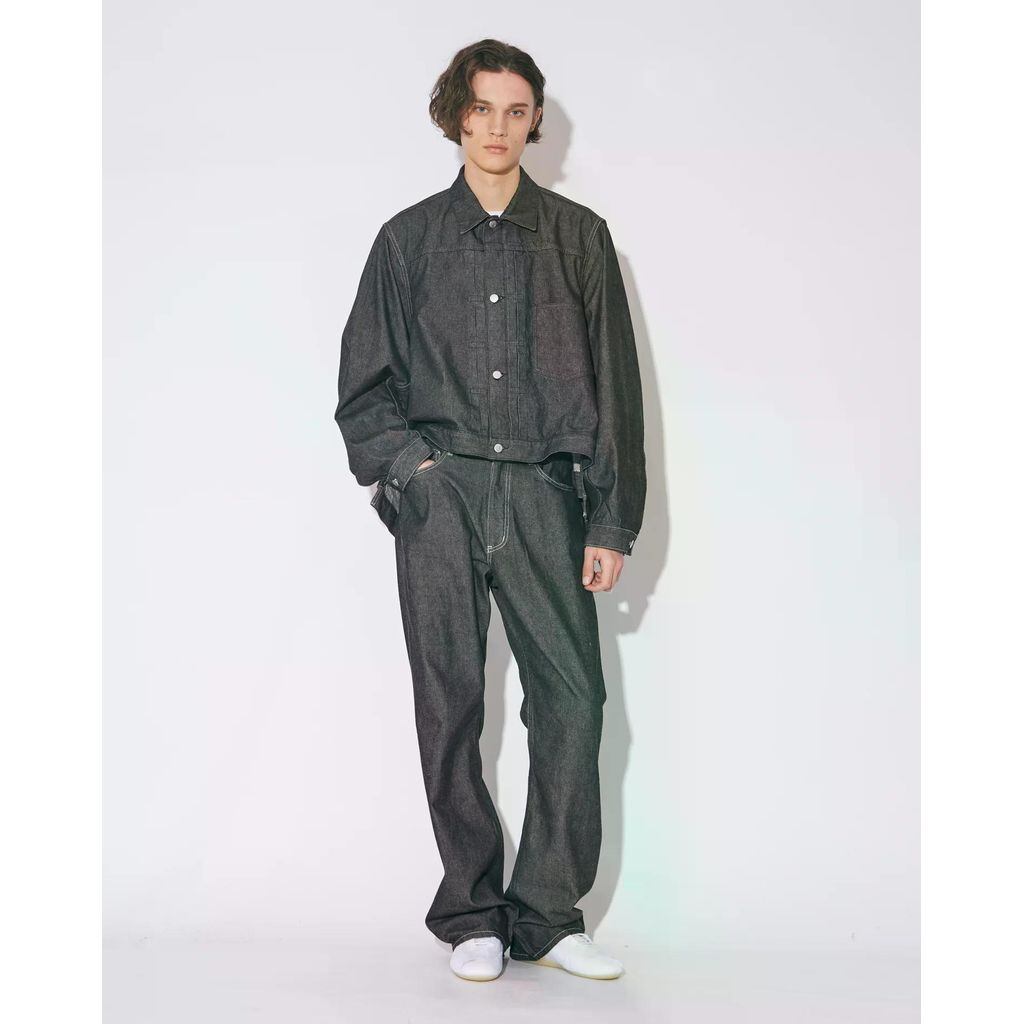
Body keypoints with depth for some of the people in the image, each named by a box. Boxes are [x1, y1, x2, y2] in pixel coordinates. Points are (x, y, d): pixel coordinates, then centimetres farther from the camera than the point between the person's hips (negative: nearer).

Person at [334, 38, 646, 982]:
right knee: (450, 704, 0)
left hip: (542, 492, 0)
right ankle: (473, 915, 11)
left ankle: (547, 914, 6)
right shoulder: (410, 238, 13)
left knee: (572, 695, -6)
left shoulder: (578, 236, 12)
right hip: (439, 492, 0)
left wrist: (612, 523, 3)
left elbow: (615, 385, 9)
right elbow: (363, 384, 14)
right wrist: (405, 462, -3)